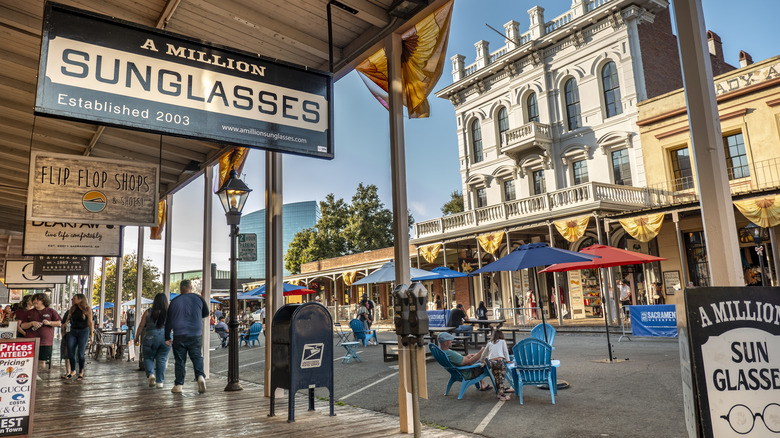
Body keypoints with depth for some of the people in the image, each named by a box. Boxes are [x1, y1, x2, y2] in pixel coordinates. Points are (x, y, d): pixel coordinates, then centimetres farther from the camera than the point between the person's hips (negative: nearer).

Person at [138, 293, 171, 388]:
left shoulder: (148, 312, 1)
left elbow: (141, 326, 3)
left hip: (151, 337, -1)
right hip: (166, 338, 1)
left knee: (148, 358, 13)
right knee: (162, 360, 8)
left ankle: (151, 374, -9)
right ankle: (160, 382, 10)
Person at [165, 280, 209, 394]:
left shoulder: (175, 302, 3)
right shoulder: (198, 298, 2)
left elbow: (168, 321, 7)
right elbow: (206, 314, 13)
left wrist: (167, 337, 14)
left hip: (179, 336, 0)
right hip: (195, 335, 0)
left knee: (179, 360, 8)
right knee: (197, 357, 7)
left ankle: (178, 384, 10)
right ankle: (200, 376, -16)